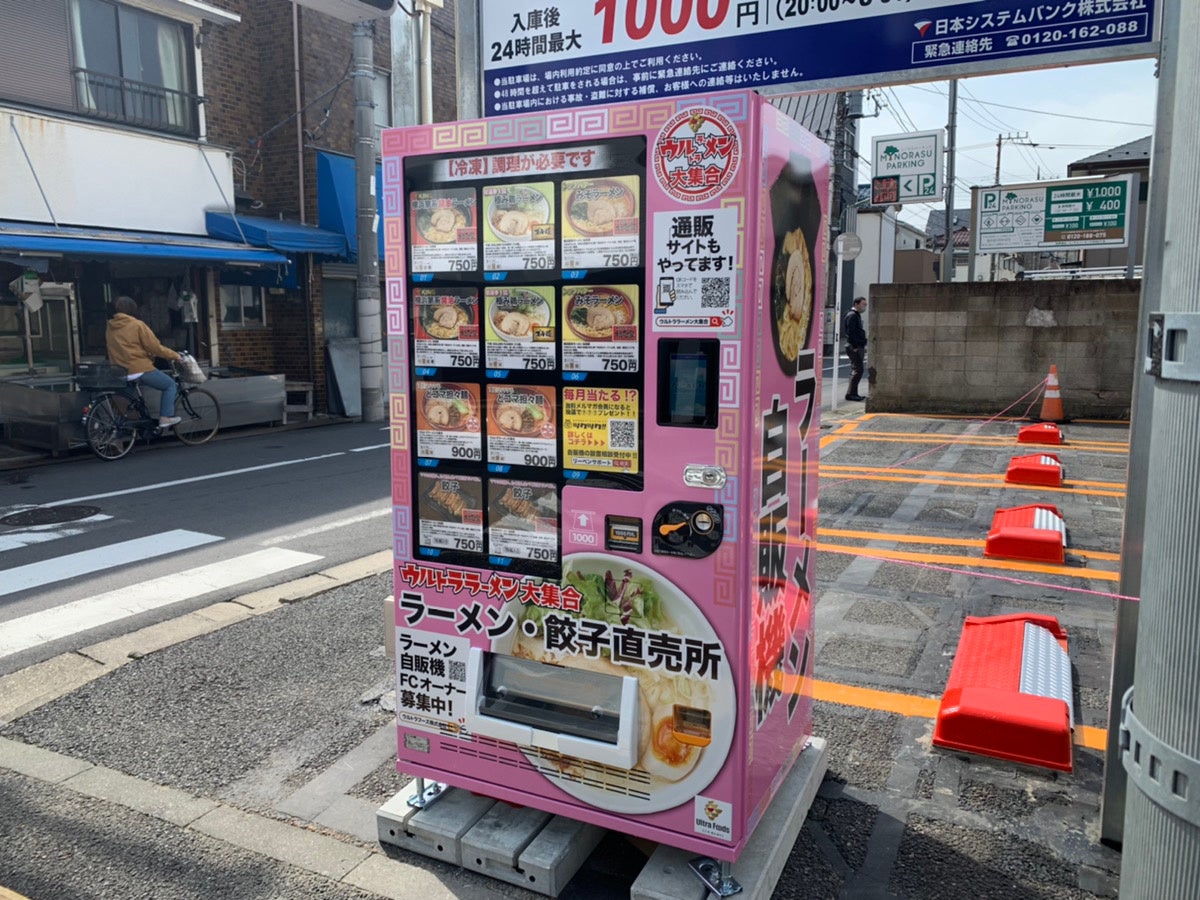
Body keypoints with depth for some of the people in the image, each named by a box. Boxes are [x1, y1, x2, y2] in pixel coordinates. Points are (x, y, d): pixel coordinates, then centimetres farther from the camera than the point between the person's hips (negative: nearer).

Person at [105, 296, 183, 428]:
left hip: (121, 373, 7)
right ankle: (165, 418, -3)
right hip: (140, 369, -7)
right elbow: (155, 347, -9)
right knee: (170, 385, 6)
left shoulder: (110, 328, 11)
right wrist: (174, 355, 4)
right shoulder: (137, 325, -9)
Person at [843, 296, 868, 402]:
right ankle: (850, 393, -9)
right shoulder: (852, 315, -12)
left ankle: (853, 393, 16)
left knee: (856, 370, 12)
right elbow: (851, 333, -20)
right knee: (858, 370, -12)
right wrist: (855, 347, -21)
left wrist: (863, 345, 21)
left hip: (858, 347, 11)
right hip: (854, 347, -11)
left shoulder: (857, 315, 20)